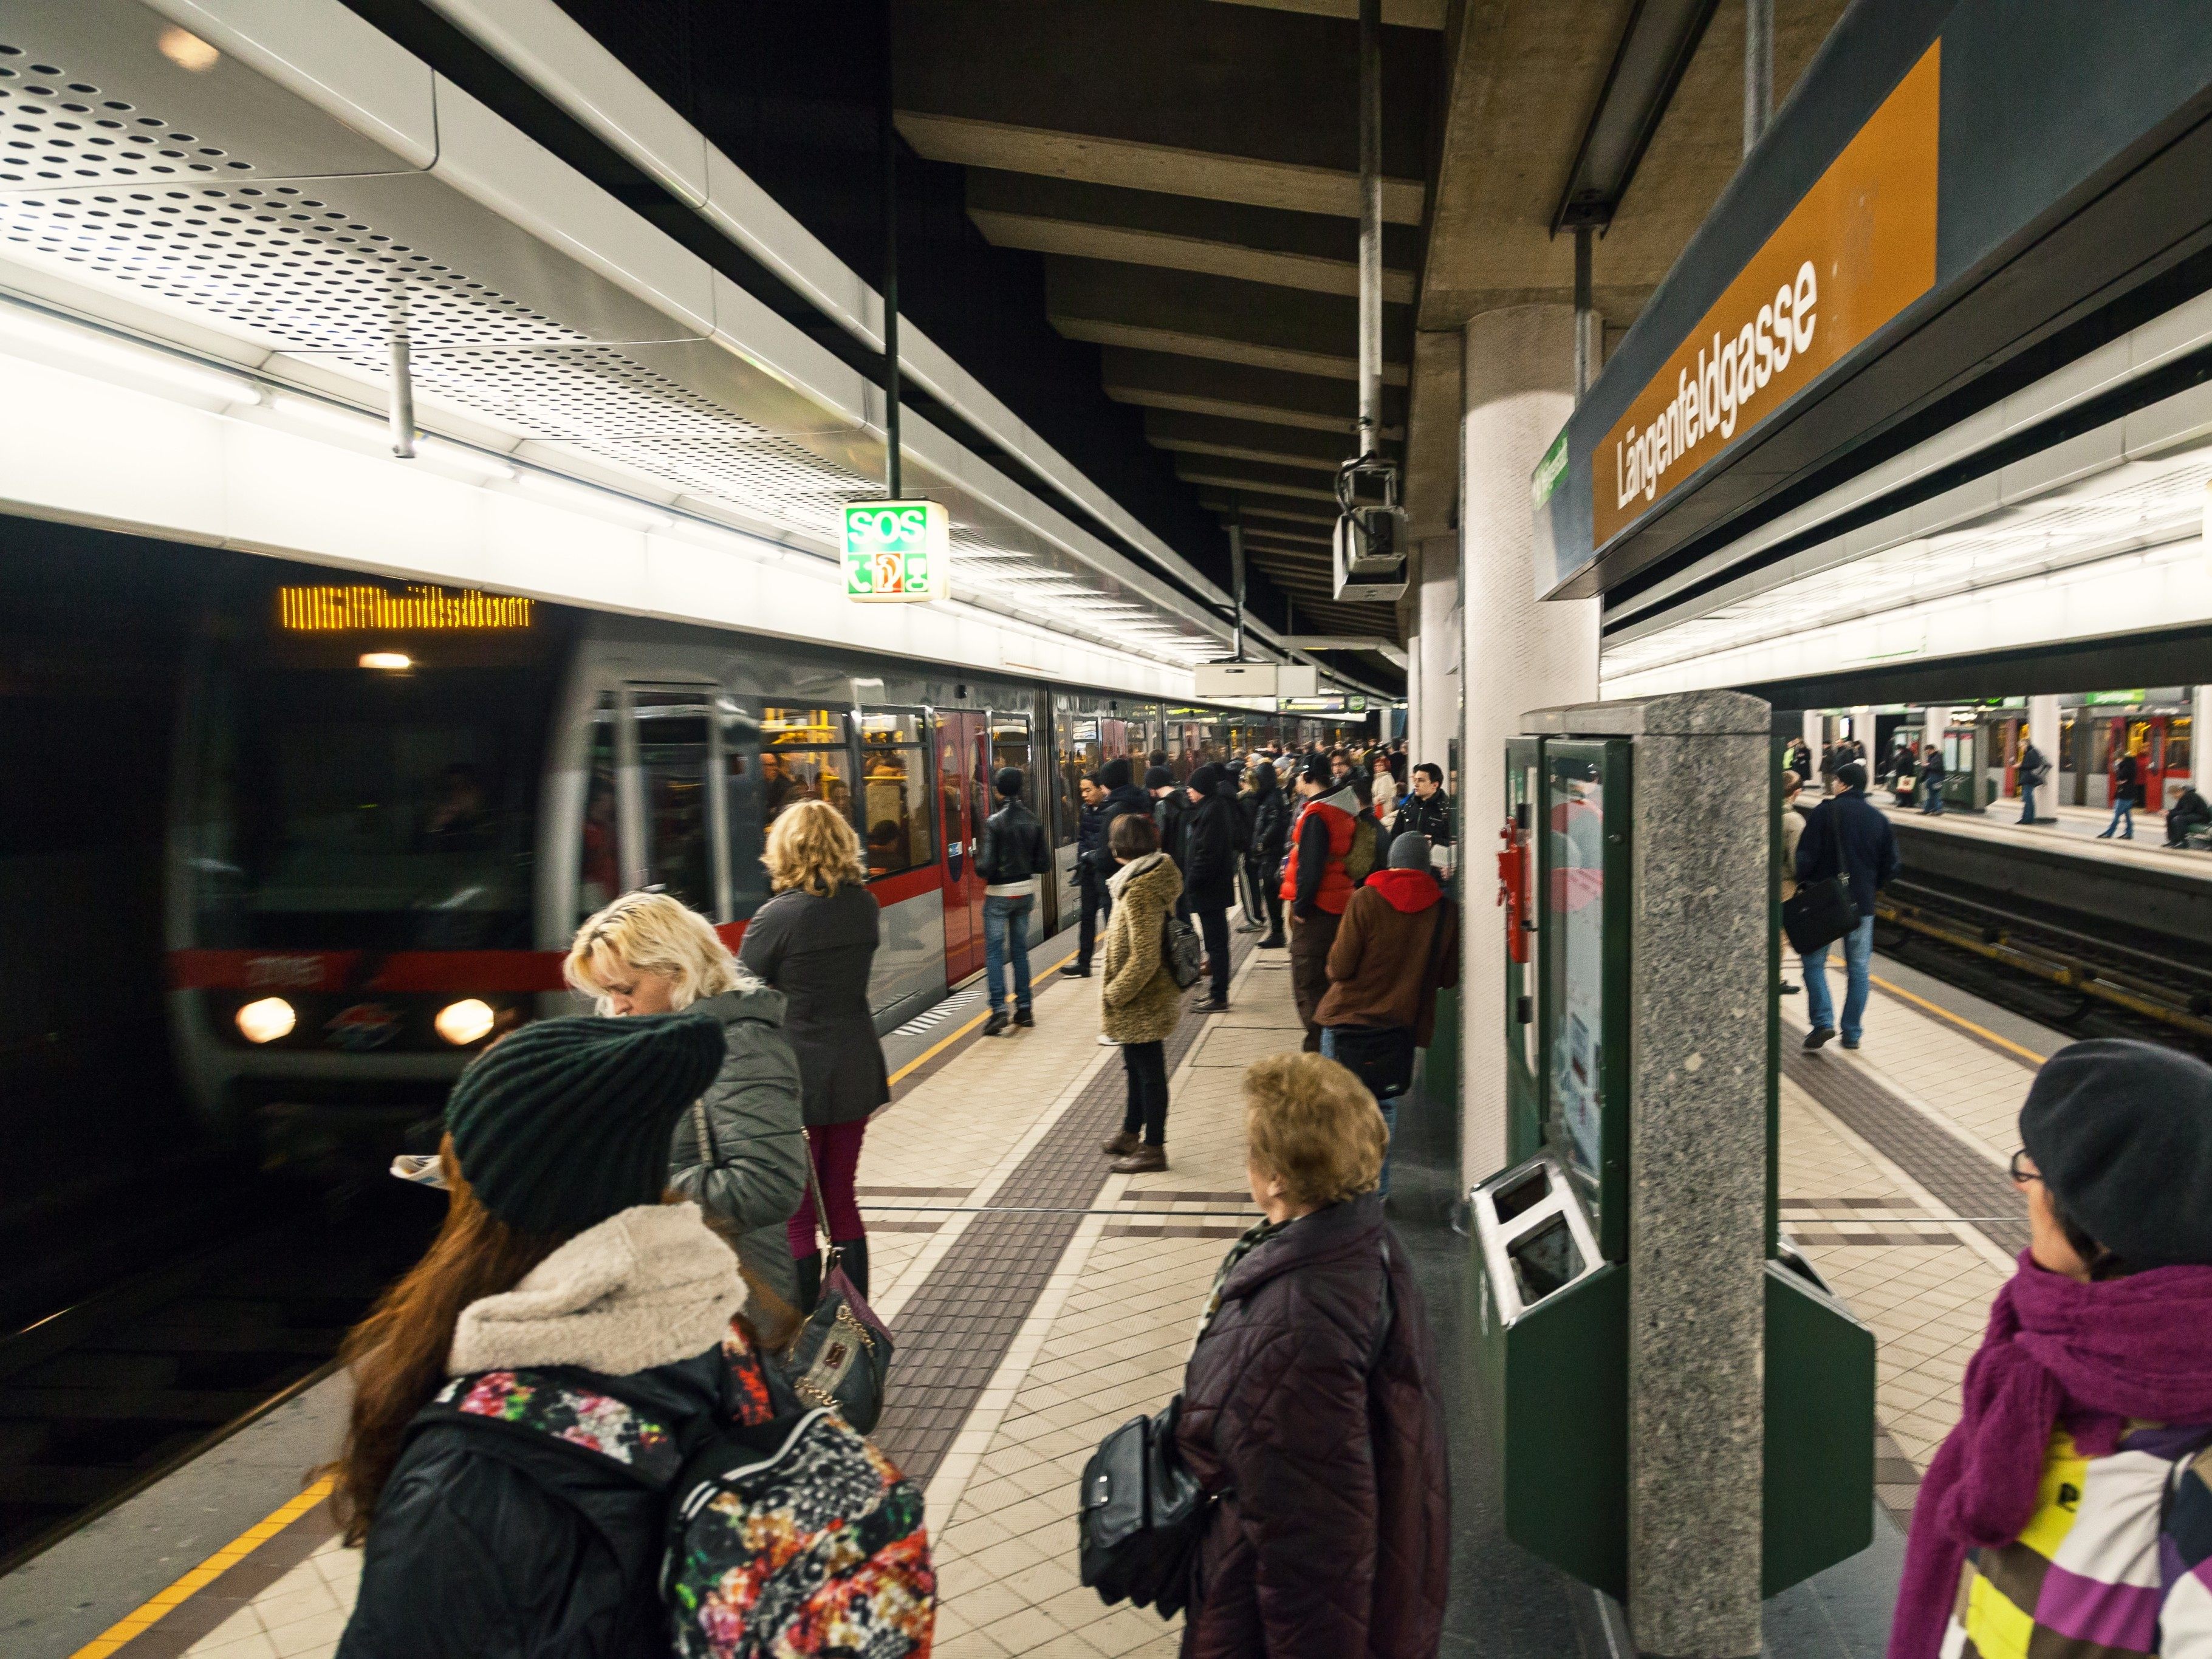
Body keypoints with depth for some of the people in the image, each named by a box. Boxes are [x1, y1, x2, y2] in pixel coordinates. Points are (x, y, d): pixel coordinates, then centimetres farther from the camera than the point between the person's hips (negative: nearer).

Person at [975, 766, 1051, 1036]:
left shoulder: (994, 822, -16)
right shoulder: (1034, 821, -1)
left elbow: (986, 867, -19)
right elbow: (1044, 864, 0)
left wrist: (979, 860, 2)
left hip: (999, 894, -5)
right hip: (1026, 891, 5)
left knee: (994, 951, 0)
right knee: (1020, 950, 14)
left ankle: (999, 1009, -9)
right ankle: (1024, 1008, 16)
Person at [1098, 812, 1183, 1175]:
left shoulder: (1138, 890, -26)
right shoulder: (1158, 875, 3)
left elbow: (1144, 958, -28)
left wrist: (1115, 993, -16)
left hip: (1141, 1002, -10)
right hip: (1149, 999, 10)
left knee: (1148, 1072, 4)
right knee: (1138, 1068, 22)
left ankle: (1153, 1148, 17)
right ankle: (1132, 1134, 37)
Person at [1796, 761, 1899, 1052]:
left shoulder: (1825, 811, -8)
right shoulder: (1879, 818, 6)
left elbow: (1806, 856, -14)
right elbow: (1890, 867, 8)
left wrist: (1803, 885, 1)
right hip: (1862, 903, 4)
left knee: (1814, 961, 7)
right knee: (1858, 968, 11)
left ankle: (1822, 1021, -8)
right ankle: (1852, 1033, 12)